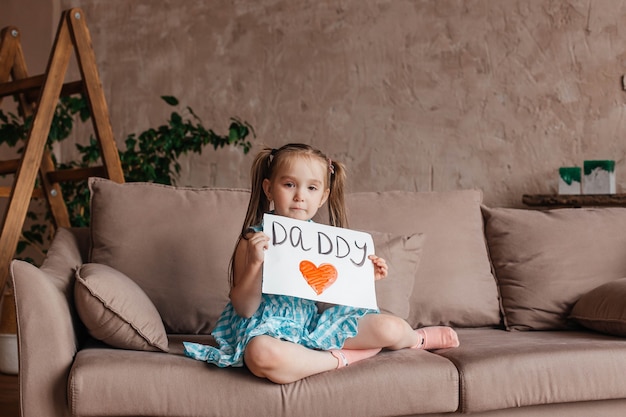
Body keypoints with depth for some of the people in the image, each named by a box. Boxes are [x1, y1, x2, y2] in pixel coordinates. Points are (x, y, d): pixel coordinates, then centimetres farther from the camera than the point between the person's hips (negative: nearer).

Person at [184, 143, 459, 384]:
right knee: (262, 357, -41)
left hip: (317, 321, 5)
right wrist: (255, 263, -26)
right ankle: (339, 358, -16)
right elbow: (244, 309, -12)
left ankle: (417, 338, 27)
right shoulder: (254, 240, -8)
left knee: (390, 328, -11)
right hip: (271, 325, -4)